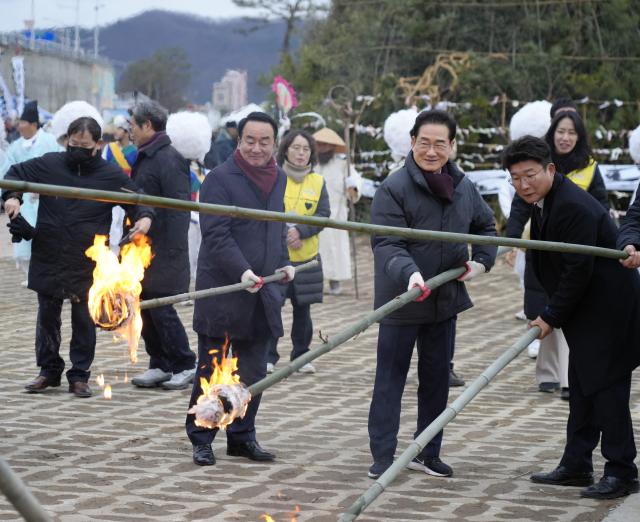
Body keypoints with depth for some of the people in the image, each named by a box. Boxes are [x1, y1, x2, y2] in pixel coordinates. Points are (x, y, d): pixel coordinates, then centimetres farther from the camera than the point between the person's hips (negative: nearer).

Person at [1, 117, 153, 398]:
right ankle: (49, 370, 25)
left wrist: (144, 217, -15)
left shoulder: (111, 175, -3)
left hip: (88, 264, -2)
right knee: (47, 316, 11)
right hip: (49, 259, 2)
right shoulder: (49, 165, 0)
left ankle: (79, 374, 15)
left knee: (84, 320, 5)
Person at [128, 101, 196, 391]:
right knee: (146, 309, 10)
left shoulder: (169, 159, -14)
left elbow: (179, 208, -19)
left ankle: (185, 366, 6)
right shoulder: (144, 158, 15)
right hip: (142, 250, 9)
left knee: (160, 309, -5)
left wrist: (172, 252, -22)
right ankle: (159, 365, 18)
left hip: (162, 251, -9)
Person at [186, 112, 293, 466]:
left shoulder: (279, 179, 11)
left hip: (262, 293, 6)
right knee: (211, 371, 2)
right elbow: (216, 234, -17)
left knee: (254, 372, 11)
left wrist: (283, 263, 7)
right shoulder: (219, 178, -10)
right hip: (221, 291, -6)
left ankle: (242, 436, 21)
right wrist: (242, 271, -28)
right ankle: (201, 439, 11)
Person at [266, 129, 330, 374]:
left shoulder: (317, 182, 6)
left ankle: (301, 356, 18)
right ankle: (268, 356, 6)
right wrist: (284, 233, -17)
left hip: (306, 256, 3)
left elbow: (323, 215, -1)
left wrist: (299, 231, -16)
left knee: (302, 308, 7)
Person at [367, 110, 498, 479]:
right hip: (400, 300, -6)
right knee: (390, 379, 2)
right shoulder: (394, 189, -16)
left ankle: (428, 453, 26)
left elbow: (486, 226, 20)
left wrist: (482, 261, 4)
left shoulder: (464, 188, 3)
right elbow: (387, 244, -22)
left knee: (437, 379, 14)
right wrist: (409, 273, -39)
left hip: (445, 299, 6)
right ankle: (383, 456, 8)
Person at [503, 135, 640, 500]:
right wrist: (552, 313, 9)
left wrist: (552, 317, -16)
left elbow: (578, 271, -24)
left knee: (606, 388, -6)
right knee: (582, 388, 15)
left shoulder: (574, 207, -24)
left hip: (608, 311, -10)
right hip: (585, 312, 10)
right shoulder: (542, 203, 7)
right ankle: (576, 466, 23)